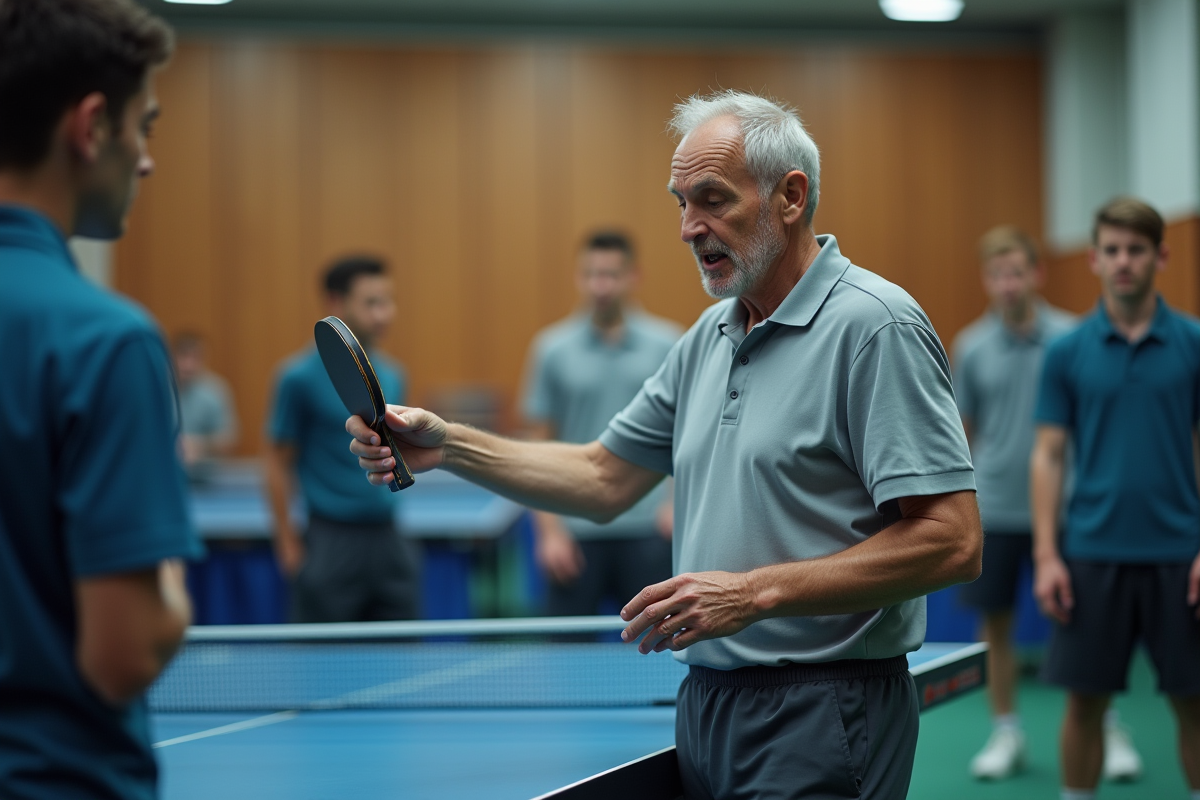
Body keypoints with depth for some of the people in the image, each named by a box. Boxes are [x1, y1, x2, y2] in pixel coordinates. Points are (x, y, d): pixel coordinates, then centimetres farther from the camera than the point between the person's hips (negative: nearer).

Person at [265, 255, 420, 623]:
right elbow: (279, 461, -5)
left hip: (387, 535, 5)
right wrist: (288, 543, -8)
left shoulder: (391, 375, 9)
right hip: (332, 540, -5)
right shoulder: (302, 375, -8)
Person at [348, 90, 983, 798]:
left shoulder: (875, 326, -14)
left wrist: (756, 592, -22)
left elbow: (953, 542, -20)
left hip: (817, 729, -8)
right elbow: (605, 479, 17)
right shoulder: (708, 339, 14)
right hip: (707, 705, 8)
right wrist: (448, 446, 3)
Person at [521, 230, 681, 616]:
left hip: (646, 529, 0)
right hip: (576, 531, 0)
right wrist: (549, 530, -3)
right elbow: (539, 444, 4)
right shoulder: (552, 349, 3)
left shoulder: (668, 344, 3)